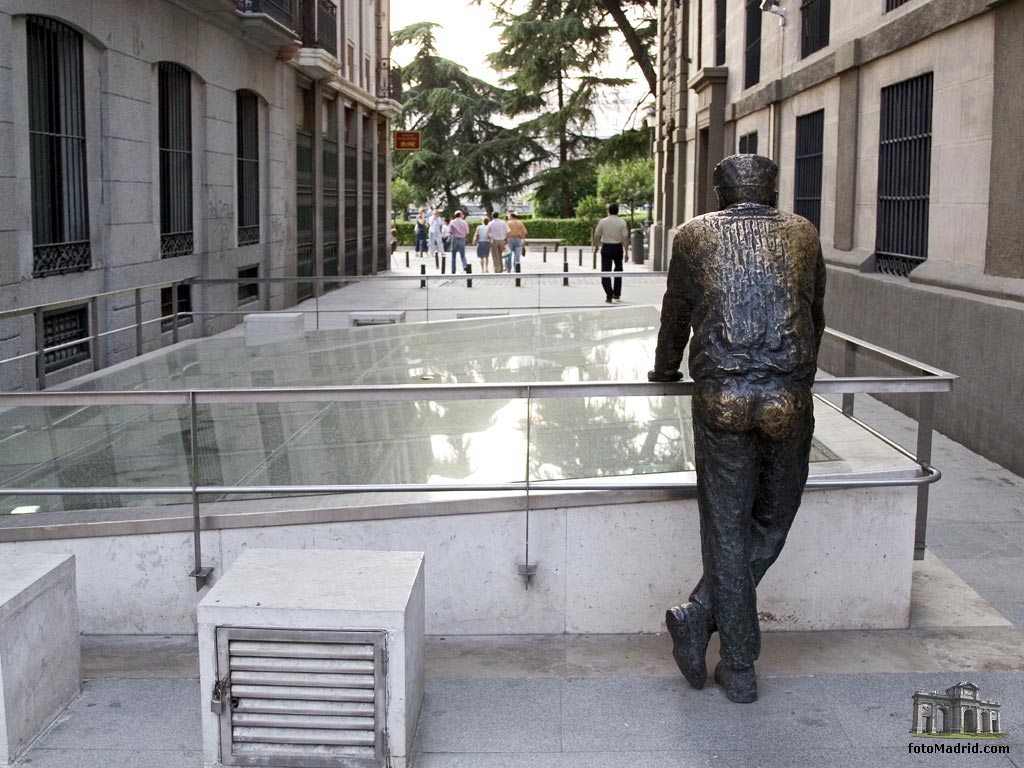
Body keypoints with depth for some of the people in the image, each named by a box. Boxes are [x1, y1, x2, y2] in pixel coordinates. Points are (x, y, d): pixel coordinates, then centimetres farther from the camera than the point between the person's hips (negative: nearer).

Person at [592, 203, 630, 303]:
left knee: (606, 272, -2)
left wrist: (596, 246, 19)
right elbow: (625, 238, -8)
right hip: (618, 247, 1)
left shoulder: (602, 222, -3)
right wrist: (626, 252, -4)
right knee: (618, 271, 20)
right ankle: (617, 294, 25)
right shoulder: (622, 223, -5)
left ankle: (609, 296, -14)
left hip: (606, 248, -1)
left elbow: (597, 236, 1)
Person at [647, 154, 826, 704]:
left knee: (727, 529, 7)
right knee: (772, 522, 16)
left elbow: (677, 315, 19)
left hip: (720, 397, -1)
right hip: (789, 399, 1)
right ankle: (698, 618, 8)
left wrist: (664, 371, 37)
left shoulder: (695, 235, 11)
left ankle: (740, 668, 10)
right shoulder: (803, 235, 14)